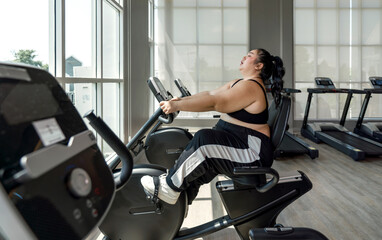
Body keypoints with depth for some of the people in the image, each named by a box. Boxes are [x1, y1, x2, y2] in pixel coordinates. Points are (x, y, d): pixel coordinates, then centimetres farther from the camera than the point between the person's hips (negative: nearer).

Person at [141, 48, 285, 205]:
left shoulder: (250, 87, -16)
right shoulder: (238, 83, 16)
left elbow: (214, 103, -24)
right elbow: (210, 94, 12)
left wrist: (177, 106, -23)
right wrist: (182, 100, 1)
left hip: (252, 153, -11)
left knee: (203, 140, -25)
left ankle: (170, 187, -12)